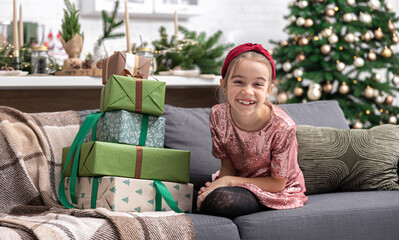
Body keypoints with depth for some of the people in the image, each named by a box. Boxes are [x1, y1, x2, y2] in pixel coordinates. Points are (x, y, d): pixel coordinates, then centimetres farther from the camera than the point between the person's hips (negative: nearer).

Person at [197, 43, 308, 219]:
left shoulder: (282, 127, -27)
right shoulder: (218, 115, -13)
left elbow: (277, 183, -16)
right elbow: (228, 165, -1)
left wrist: (228, 181, -23)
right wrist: (217, 185, -25)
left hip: (280, 191, -5)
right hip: (238, 182, 5)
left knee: (217, 201, -30)